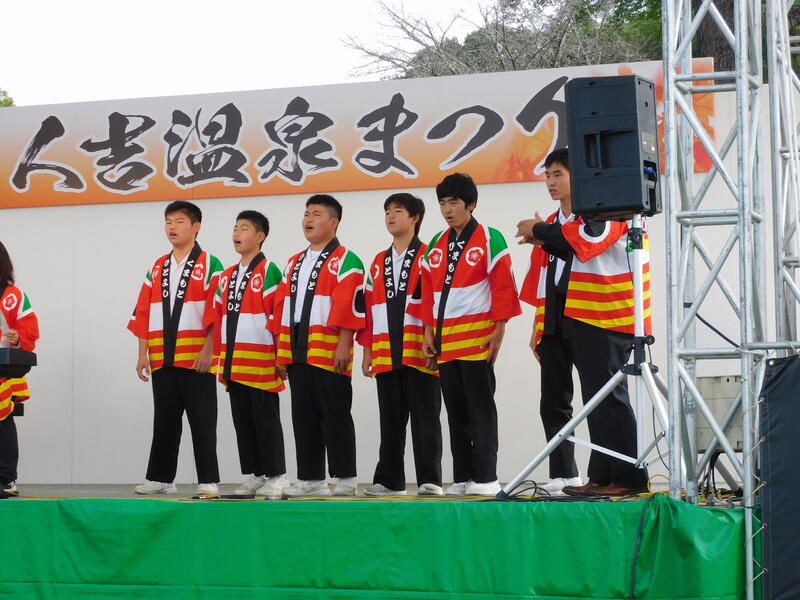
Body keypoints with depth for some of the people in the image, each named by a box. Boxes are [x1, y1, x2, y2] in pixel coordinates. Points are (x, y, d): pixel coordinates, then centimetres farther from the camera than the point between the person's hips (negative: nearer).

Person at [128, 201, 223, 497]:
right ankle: (160, 478, 17)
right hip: (162, 359, 5)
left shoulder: (209, 265, -1)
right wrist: (143, 354, 7)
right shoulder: (157, 268, 14)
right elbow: (143, 312, 13)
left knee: (202, 422, -2)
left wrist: (208, 351, -15)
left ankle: (208, 481, 2)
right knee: (164, 421, 10)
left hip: (196, 359, -5)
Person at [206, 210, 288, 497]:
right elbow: (217, 316, 19)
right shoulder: (226, 276, 16)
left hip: (261, 362, -7)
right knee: (242, 420, 9)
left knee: (266, 419, -3)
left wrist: (279, 355, -14)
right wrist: (221, 356, 13)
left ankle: (276, 476, 4)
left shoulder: (268, 271, -7)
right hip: (233, 363, 7)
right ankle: (253, 476, 16)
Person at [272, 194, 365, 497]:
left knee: (335, 417, -4)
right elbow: (281, 305, 19)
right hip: (297, 354, 8)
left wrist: (343, 347, -19)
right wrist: (280, 348, 13)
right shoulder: (294, 263, 19)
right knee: (304, 418, 9)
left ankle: (345, 479, 2)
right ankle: (310, 479, 14)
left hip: (329, 354, -8)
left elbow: (349, 307, -13)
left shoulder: (345, 261, -5)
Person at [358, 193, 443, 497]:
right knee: (391, 419, 9)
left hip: (419, 352, -6)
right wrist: (368, 350, 11)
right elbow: (369, 307, 16)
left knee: (425, 417, -3)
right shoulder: (378, 263, 17)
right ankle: (389, 480, 13)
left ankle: (430, 480, -1)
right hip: (385, 355, 6)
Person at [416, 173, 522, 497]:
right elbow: (428, 292, 15)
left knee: (481, 409, -4)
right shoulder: (436, 245, 14)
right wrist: (429, 333, 9)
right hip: (445, 342, 6)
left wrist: (499, 330, -12)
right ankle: (461, 478, 11)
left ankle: (485, 478, -1)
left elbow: (503, 287, -7)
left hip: (477, 338, -6)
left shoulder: (490, 239, -3)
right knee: (455, 411, 7)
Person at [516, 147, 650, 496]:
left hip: (598, 318, -9)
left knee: (604, 396, -13)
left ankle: (628, 478, -12)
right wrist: (538, 327, 17)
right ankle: (564, 476, 16)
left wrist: (539, 231, -9)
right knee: (553, 402, 8)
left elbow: (582, 240, -23)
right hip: (558, 321, 9)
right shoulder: (552, 225, 21)